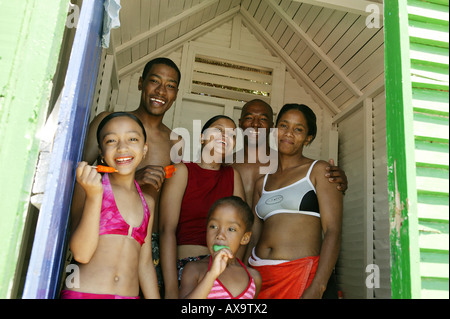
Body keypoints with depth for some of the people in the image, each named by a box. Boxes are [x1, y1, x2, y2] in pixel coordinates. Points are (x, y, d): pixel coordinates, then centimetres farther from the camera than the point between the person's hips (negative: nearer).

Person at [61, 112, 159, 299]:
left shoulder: (148, 202, 7)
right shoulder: (88, 185, -5)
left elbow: (144, 263, 9)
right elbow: (81, 253, -12)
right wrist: (94, 196, -20)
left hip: (130, 294, 5)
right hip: (84, 292, -4)